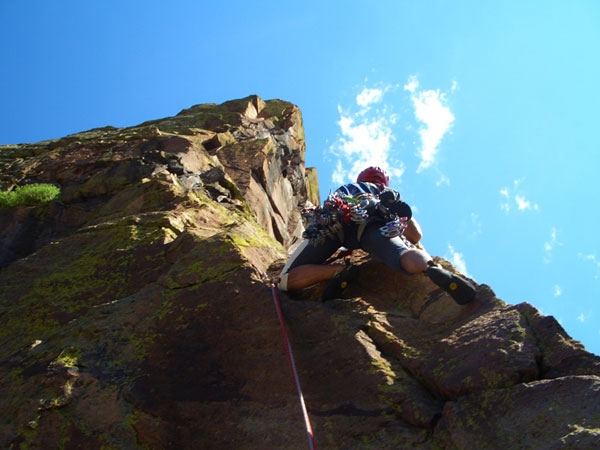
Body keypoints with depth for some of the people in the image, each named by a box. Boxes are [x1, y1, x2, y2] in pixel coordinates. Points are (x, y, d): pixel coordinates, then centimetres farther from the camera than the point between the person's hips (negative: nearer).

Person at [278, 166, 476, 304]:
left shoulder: (343, 189, 47)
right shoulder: (390, 193, 41)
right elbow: (416, 235, 34)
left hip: (334, 220, 1)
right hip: (372, 223, -1)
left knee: (287, 280, -1)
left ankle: (341, 271, -21)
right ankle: (432, 268, -54)